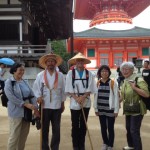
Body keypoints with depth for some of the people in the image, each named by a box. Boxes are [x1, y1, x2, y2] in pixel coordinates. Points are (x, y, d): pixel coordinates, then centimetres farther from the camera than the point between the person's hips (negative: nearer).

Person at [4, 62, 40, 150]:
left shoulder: (25, 82, 10)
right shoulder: (9, 82, -5)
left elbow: (32, 95, 7)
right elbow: (11, 97, -16)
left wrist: (35, 108, -6)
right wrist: (25, 104, -20)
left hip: (26, 112, 5)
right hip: (16, 113, -5)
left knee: (24, 136, 13)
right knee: (14, 136, 0)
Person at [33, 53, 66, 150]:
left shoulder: (60, 75, 4)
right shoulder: (40, 75, 1)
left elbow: (63, 90, 7)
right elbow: (36, 88, 2)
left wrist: (62, 103, 7)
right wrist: (39, 97, -16)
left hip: (57, 106, 1)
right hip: (44, 106, -1)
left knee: (56, 130, 9)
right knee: (44, 129, 9)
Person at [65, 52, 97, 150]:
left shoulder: (89, 74, 1)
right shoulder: (70, 73, -1)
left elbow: (90, 89, -2)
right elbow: (69, 89, -4)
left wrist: (83, 97, -15)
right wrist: (77, 98, -14)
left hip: (86, 102, 1)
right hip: (74, 103, -1)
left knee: (83, 125, 10)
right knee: (75, 125, 5)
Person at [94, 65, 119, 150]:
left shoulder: (113, 83, -7)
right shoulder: (98, 83, 5)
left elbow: (116, 97, -7)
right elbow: (95, 96, 7)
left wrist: (116, 110, -9)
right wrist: (96, 109, 5)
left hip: (110, 109, -4)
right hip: (101, 110, 4)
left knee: (110, 128, 5)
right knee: (103, 128, 14)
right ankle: (105, 143, 33)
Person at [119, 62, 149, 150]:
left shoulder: (138, 80, -20)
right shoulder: (125, 81, 6)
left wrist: (134, 87, -31)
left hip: (137, 109, -9)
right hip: (128, 109, 9)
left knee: (134, 131, -8)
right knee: (128, 128, 20)